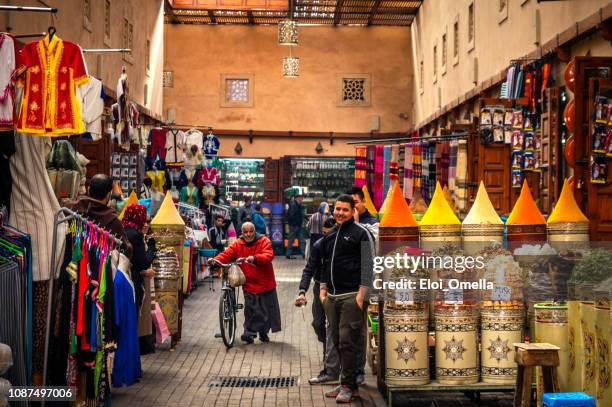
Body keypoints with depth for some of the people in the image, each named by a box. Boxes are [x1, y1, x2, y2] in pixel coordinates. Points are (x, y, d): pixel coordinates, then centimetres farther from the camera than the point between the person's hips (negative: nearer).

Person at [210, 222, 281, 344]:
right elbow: (226, 255, -5)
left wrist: (255, 258, -40)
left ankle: (263, 332, 29)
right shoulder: (237, 245, 3)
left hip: (266, 283, 0)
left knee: (268, 309, 10)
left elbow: (269, 255, -22)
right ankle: (249, 333, 8)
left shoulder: (264, 241, -5)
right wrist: (215, 260, -26)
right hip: (249, 285, 0)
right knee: (251, 311, -5)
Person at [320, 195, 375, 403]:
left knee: (347, 341, -8)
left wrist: (362, 294, -14)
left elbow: (369, 264, -9)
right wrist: (323, 288, 18)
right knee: (337, 341, 9)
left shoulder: (360, 232, -4)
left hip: (351, 296, -7)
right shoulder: (330, 235, 18)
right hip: (332, 297, 7)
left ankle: (348, 386, -1)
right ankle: (346, 383, 17)